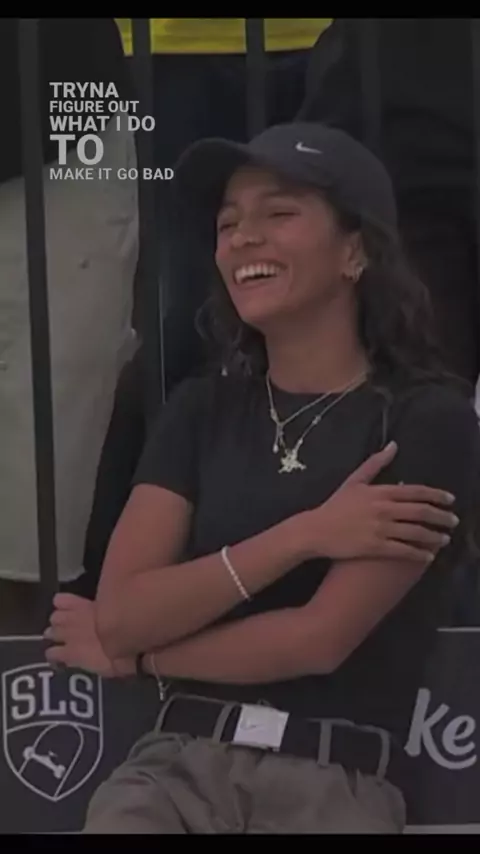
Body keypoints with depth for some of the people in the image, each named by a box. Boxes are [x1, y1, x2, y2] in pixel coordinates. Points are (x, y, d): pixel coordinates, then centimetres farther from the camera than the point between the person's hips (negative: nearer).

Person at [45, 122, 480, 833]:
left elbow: (319, 640, -13)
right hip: (181, 761, 2)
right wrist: (303, 535, -13)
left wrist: (131, 656, -2)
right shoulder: (201, 408, 7)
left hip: (334, 780, -2)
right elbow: (120, 612, -3)